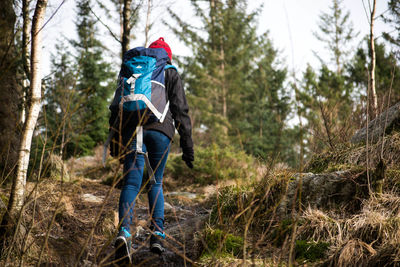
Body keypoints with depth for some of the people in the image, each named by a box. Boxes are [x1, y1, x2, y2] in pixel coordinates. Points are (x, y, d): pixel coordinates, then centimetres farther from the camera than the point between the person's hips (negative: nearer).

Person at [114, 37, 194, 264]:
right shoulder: (171, 74, 14)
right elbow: (181, 110, 6)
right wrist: (187, 145, 6)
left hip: (132, 128, 1)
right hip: (161, 129, -1)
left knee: (131, 183, -4)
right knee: (156, 182, 14)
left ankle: (124, 232, -26)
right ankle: (157, 232, -1)